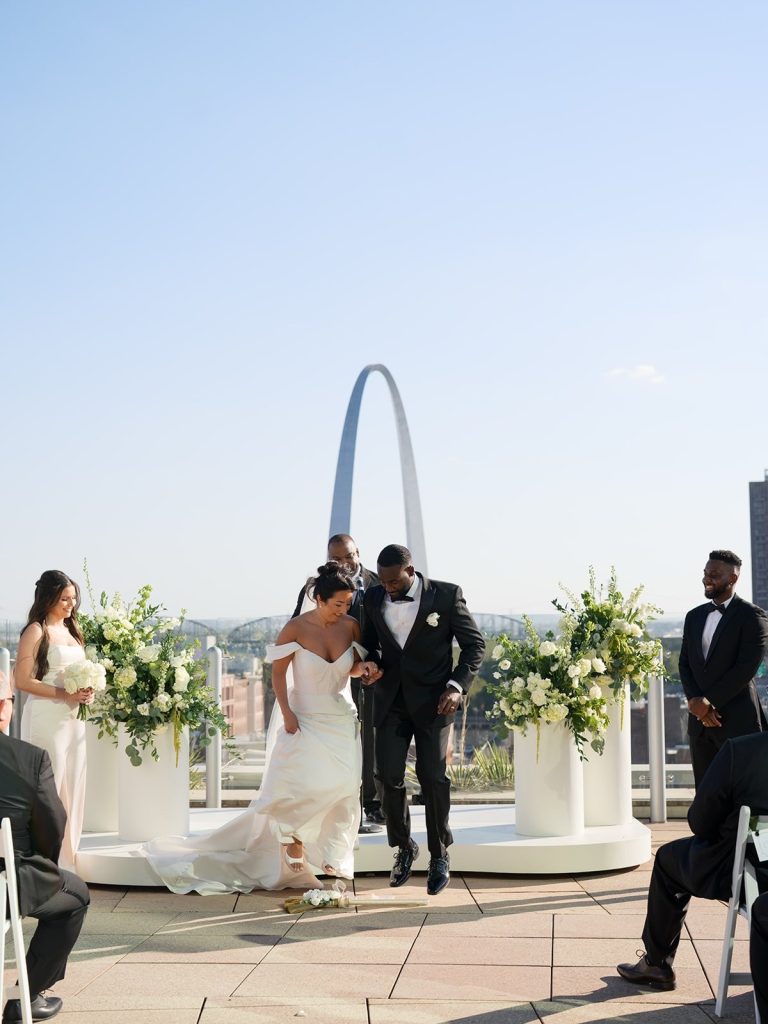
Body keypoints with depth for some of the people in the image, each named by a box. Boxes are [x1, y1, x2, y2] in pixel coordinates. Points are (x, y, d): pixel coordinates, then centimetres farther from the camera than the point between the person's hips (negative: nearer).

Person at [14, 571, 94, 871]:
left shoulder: (70, 630, 15)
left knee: (72, 788, 10)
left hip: (73, 718, 7)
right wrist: (64, 694, -19)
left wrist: (87, 693, 4)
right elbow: (22, 680, -13)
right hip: (46, 719, -7)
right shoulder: (36, 631, -8)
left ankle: (65, 857, 19)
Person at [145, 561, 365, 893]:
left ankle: (333, 863, 9)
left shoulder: (351, 626, -3)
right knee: (301, 784, -11)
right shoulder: (297, 628, -12)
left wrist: (364, 667, -13)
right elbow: (278, 671, -7)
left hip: (342, 720, 3)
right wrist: (286, 713, -14)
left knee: (343, 789, -3)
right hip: (304, 719, -3)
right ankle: (292, 834, 20)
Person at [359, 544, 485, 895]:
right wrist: (371, 663, -5)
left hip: (432, 699, -3)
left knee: (432, 775, -6)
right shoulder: (374, 598, 4)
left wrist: (457, 686, -13)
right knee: (389, 774, -3)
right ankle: (403, 847, 19)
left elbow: (474, 643, -2)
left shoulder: (446, 595, -7)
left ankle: (439, 854, 12)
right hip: (391, 699, 3)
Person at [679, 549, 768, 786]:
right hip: (700, 720, 6)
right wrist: (696, 701, -7)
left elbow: (746, 668, -13)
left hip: (738, 721, -6)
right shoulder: (694, 616, 15)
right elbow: (685, 664, 10)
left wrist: (709, 701, -13)